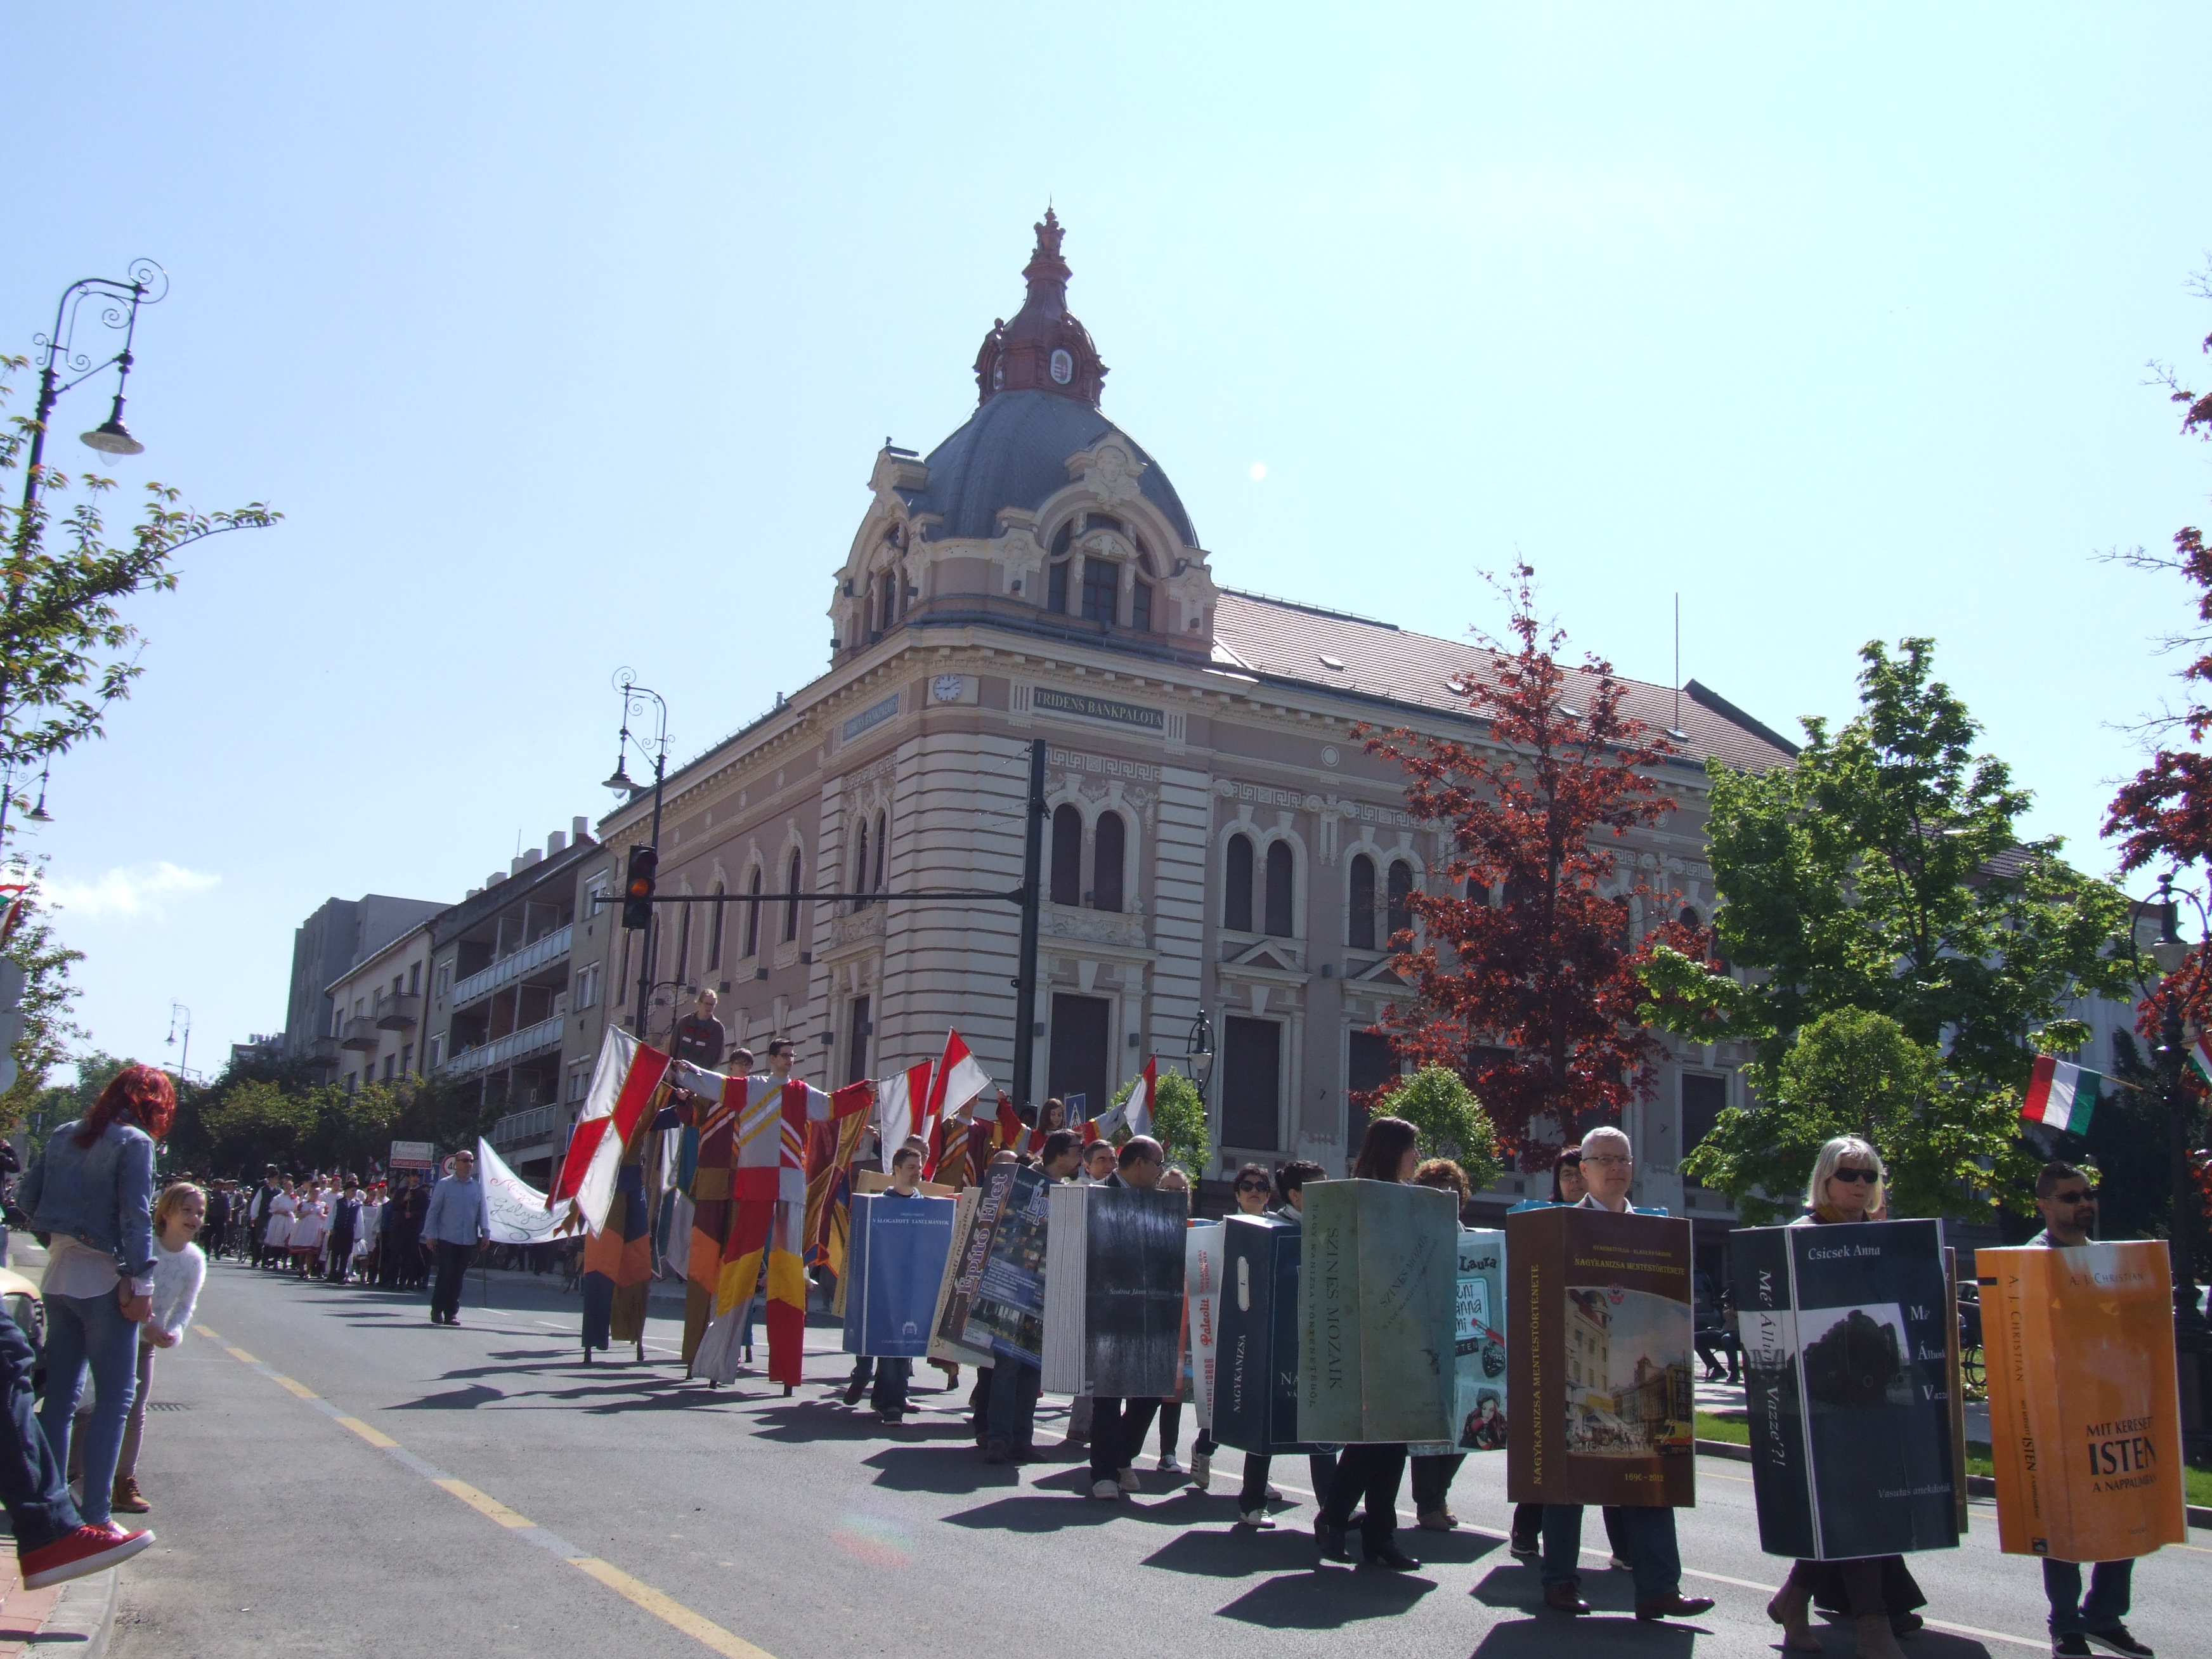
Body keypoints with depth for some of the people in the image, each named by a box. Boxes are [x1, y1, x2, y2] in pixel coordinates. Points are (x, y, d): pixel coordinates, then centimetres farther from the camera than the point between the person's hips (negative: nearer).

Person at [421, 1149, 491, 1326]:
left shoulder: (478, 1187, 9)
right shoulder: (444, 1185, 0)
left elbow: (483, 1211, 10)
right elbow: (433, 1211, 0)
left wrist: (486, 1232, -2)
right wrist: (431, 1235, -5)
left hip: (468, 1241, 3)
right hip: (446, 1240, -3)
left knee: (458, 1278, 6)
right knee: (446, 1275, -6)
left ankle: (452, 1313, 13)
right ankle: (437, 1310, 10)